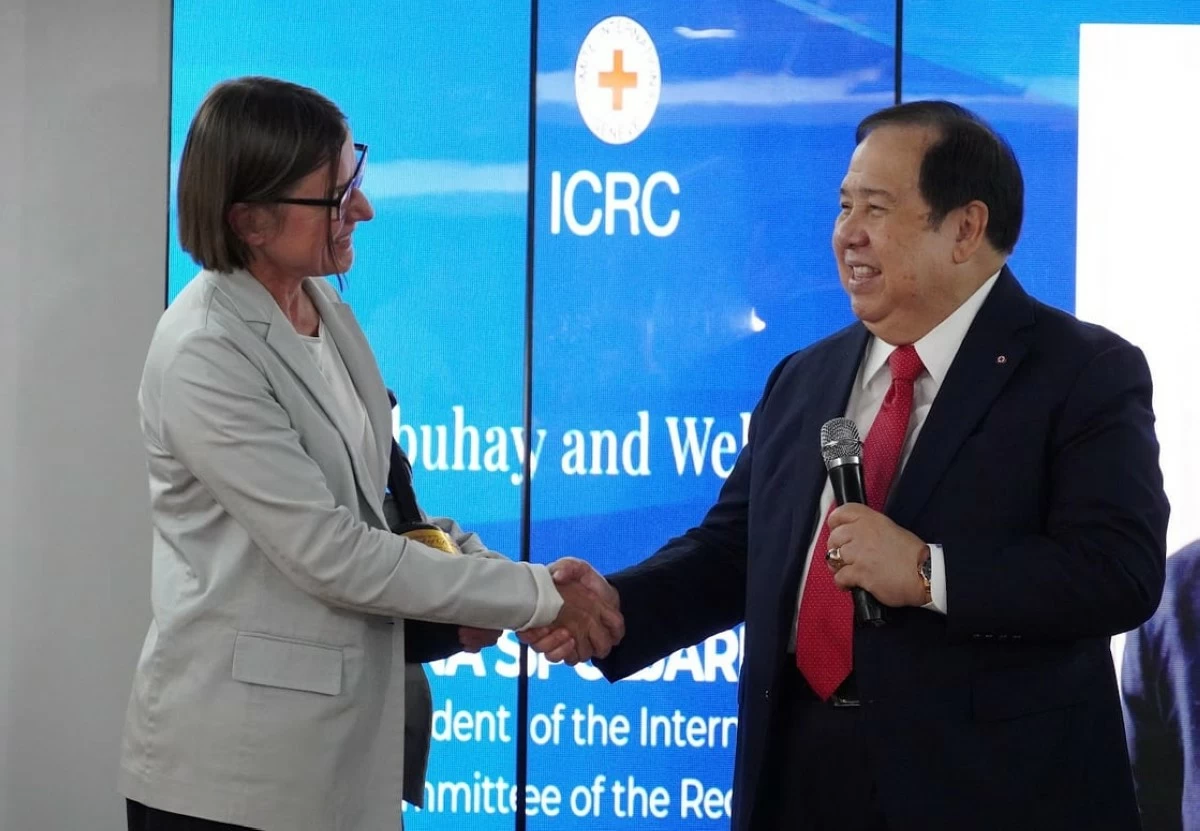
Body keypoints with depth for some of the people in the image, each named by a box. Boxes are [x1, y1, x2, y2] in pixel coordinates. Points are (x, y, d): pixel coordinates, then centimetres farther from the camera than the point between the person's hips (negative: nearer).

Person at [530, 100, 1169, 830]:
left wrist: (927, 574, -22)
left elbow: (1122, 570, -16)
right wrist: (617, 607, -3)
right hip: (798, 769, 5)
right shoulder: (805, 380, 14)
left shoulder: (1086, 374, -5)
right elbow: (733, 548, 15)